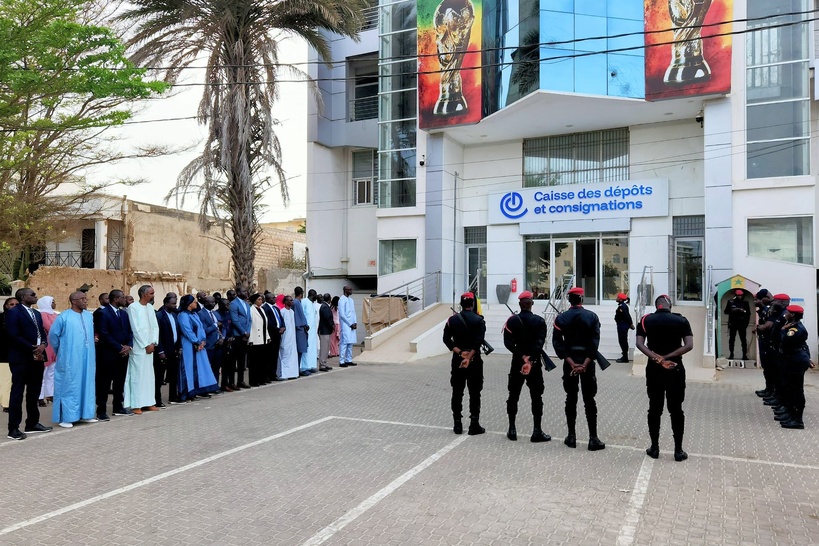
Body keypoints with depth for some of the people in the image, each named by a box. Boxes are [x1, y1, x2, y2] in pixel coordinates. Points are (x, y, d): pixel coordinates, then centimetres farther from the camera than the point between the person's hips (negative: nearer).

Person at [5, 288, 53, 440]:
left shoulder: (37, 314, 18)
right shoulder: (13, 312, -7)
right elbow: (14, 336, -15)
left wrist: (42, 345, -6)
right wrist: (33, 348, -16)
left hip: (37, 358, 8)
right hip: (21, 359, -8)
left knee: (34, 393, 13)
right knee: (17, 393, -3)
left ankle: (32, 423, 22)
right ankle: (13, 429, 2)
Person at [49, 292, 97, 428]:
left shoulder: (89, 316, 6)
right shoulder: (63, 317, -10)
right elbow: (53, 335, -2)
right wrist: (61, 351, 8)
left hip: (87, 358, 6)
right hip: (70, 359, -6)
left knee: (86, 385, 10)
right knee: (69, 386, 0)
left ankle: (85, 414, 19)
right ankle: (66, 418, 6)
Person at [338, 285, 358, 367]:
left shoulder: (351, 299, 15)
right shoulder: (342, 300, -9)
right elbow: (342, 314, -14)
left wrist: (355, 322, 5)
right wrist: (350, 324, -12)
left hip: (351, 325, 8)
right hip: (345, 325, -8)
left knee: (350, 343, 9)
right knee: (344, 343, -7)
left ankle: (348, 360, 15)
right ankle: (341, 361, -5)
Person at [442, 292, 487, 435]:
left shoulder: (452, 320, 3)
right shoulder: (479, 320, -5)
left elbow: (447, 339, -3)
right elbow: (478, 341, -16)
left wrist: (460, 352, -9)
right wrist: (469, 357, -20)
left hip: (457, 360, 3)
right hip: (475, 361, -2)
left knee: (457, 393, 9)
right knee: (474, 394, 3)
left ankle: (457, 425, 12)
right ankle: (474, 426, 4)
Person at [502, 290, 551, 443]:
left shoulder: (512, 320, -1)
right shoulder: (539, 321, -4)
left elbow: (508, 342, -10)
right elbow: (539, 343, -16)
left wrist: (522, 356, -11)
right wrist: (530, 360, -20)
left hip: (517, 362, 2)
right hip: (535, 364, -1)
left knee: (513, 396, 10)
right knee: (536, 397, 4)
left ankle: (512, 430, 12)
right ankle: (537, 431, 3)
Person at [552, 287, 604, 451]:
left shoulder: (561, 318, -1)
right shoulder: (592, 316, -2)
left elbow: (557, 342, -10)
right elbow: (595, 341, -12)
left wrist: (571, 363, -13)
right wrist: (585, 364, -16)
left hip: (569, 362, 1)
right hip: (587, 361, -1)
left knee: (571, 399, 9)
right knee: (589, 400, 3)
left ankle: (571, 436, 12)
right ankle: (593, 438, 3)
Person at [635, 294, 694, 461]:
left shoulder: (646, 320, -1)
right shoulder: (681, 320, -2)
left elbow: (640, 344, -12)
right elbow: (689, 345, -12)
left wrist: (657, 358, -17)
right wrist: (667, 357, -12)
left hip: (654, 369, 1)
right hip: (675, 369, -1)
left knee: (654, 408, 9)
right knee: (676, 410, 7)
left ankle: (654, 448, 15)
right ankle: (678, 450, 12)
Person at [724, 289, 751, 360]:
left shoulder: (745, 303, 8)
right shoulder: (730, 302, 8)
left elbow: (748, 313, 7)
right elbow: (726, 311, 5)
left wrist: (743, 311, -13)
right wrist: (732, 310, -11)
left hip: (742, 323, 0)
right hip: (732, 323, 0)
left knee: (743, 339, -3)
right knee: (731, 339, 0)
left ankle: (744, 355, 0)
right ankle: (731, 355, 4)